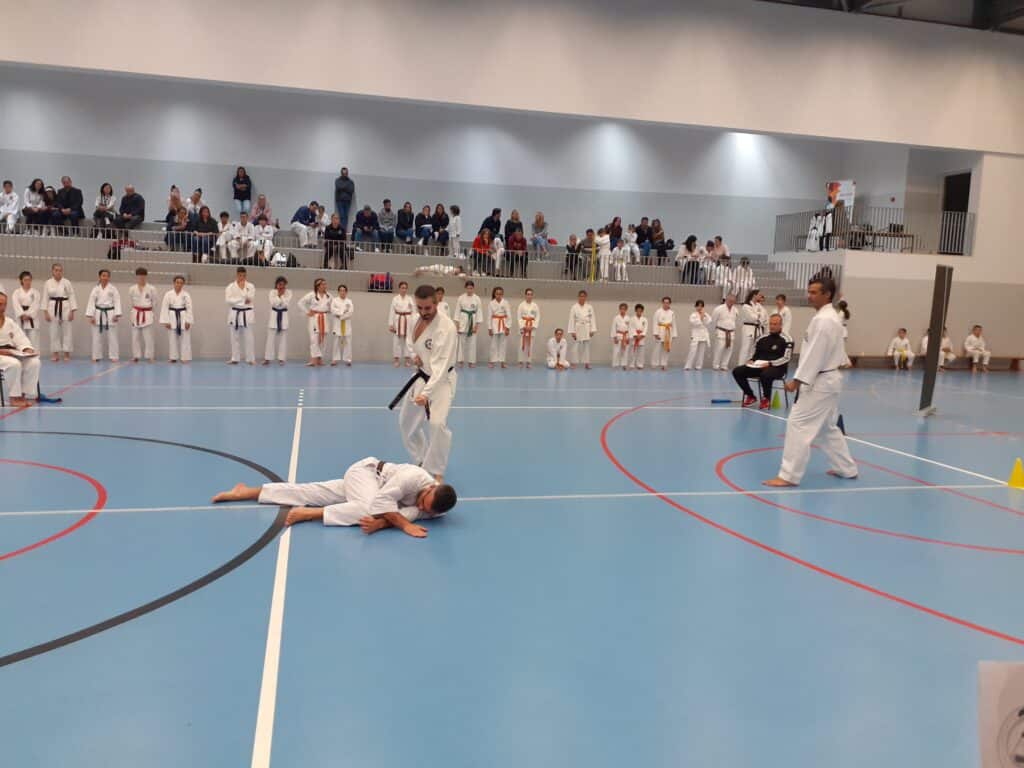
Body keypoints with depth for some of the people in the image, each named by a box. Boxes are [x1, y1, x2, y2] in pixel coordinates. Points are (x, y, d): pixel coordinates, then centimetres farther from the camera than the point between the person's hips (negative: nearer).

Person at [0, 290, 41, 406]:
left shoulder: (10, 322, 15)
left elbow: (21, 339, 10)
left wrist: (26, 349, -14)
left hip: (11, 353, 6)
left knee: (34, 362, -19)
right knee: (14, 364, -35)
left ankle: (25, 394, -14)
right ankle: (14, 397, -21)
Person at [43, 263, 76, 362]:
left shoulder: (67, 282, 1)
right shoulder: (48, 283, 2)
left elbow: (72, 297, 0)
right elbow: (45, 298, 3)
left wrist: (72, 311, -6)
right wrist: (45, 312, -3)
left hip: (65, 308, -1)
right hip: (53, 308, 1)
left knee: (66, 331, 2)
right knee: (54, 332, 5)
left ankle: (66, 353, 9)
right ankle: (55, 353, 12)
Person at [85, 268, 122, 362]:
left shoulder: (113, 289, -1)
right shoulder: (95, 289, 2)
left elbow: (117, 302, -3)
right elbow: (91, 302, 1)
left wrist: (117, 315, -12)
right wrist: (91, 316, -5)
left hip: (110, 314, -2)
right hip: (98, 314, 2)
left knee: (112, 337, 2)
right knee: (97, 337, 7)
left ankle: (114, 356, 9)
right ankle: (96, 356, 15)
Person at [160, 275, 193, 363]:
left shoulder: (186, 295, -1)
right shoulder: (168, 294, -1)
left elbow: (189, 308, -2)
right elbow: (164, 308, -1)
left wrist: (188, 321, -8)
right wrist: (166, 321, -6)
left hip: (183, 318, 0)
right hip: (172, 318, 0)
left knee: (185, 339, 1)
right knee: (172, 339, 5)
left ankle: (185, 358, 8)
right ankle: (173, 358, 14)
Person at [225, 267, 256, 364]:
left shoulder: (250, 286, 3)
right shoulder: (230, 286, 2)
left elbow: (250, 298, -11)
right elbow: (228, 300, -10)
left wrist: (242, 288, -11)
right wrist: (242, 301, -14)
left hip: (247, 314, -1)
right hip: (235, 313, 1)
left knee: (248, 337, -3)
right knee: (235, 337, 5)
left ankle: (251, 359, 2)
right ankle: (235, 359, 12)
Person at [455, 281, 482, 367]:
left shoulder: (477, 299, -1)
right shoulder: (461, 298, 0)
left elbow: (479, 312, -1)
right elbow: (457, 311, 2)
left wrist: (477, 325, -6)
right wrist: (457, 323, -3)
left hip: (473, 321, 0)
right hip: (463, 321, 0)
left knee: (472, 342, 2)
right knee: (462, 342, 1)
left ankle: (472, 361, 9)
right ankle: (461, 360, 9)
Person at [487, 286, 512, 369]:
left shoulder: (505, 303, -2)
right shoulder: (491, 303, -1)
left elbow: (509, 316, -3)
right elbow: (489, 316, 0)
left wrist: (508, 327, -8)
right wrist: (489, 328, -3)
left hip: (504, 325, 0)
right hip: (495, 325, 0)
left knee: (503, 344, 4)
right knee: (494, 344, 2)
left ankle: (502, 362, 10)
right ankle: (492, 361, 9)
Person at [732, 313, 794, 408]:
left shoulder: (786, 340, -2)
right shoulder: (762, 338, 14)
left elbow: (786, 358, -11)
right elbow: (754, 354, 20)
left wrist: (770, 363, -23)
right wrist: (751, 361, -2)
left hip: (777, 368, -6)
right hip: (759, 366, 6)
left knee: (765, 374, -41)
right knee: (737, 371, -12)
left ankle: (766, 399, -13)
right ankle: (750, 396, 3)